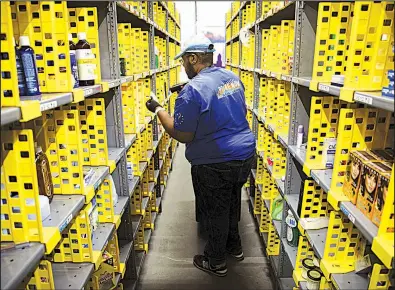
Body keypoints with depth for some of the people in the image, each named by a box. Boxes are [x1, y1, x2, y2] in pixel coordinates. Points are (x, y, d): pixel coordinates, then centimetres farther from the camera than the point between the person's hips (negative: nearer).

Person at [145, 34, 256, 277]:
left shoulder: (192, 90, -21)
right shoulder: (232, 77, 4)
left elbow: (183, 136, -16)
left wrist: (158, 109, -6)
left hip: (215, 164, -7)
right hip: (245, 154, 8)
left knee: (215, 212, 12)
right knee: (232, 204, 26)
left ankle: (216, 262, 33)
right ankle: (235, 246, 47)